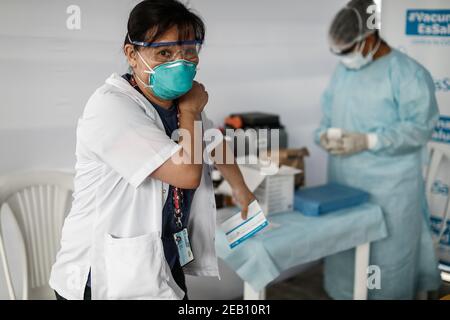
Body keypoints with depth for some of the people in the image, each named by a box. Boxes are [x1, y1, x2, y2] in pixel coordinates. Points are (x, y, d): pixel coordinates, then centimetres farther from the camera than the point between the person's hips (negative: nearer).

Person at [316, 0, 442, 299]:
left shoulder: (407, 72, -10)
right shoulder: (342, 72, 11)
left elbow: (419, 127, -15)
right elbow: (329, 116, 19)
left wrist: (367, 141, -22)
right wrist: (324, 135, -4)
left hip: (389, 188, -6)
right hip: (344, 183, 6)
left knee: (387, 258, 3)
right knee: (345, 251, 15)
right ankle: (346, 294, 32)